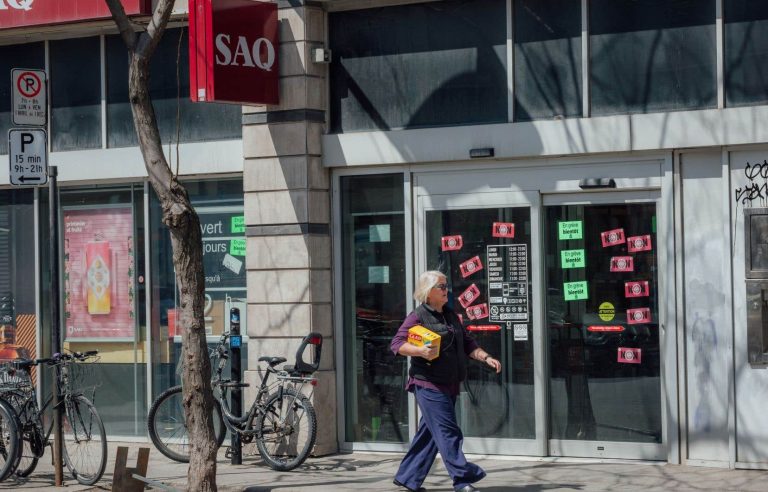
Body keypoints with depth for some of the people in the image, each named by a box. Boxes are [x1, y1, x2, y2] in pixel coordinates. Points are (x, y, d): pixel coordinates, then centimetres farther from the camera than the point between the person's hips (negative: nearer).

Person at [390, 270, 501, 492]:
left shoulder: (451, 316, 17)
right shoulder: (418, 317, -6)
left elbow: (467, 344, 20)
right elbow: (396, 344, -10)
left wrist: (486, 357, 5)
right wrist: (421, 351, -25)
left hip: (449, 386, 8)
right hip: (428, 384, -8)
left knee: (429, 433, 11)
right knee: (447, 432, -11)